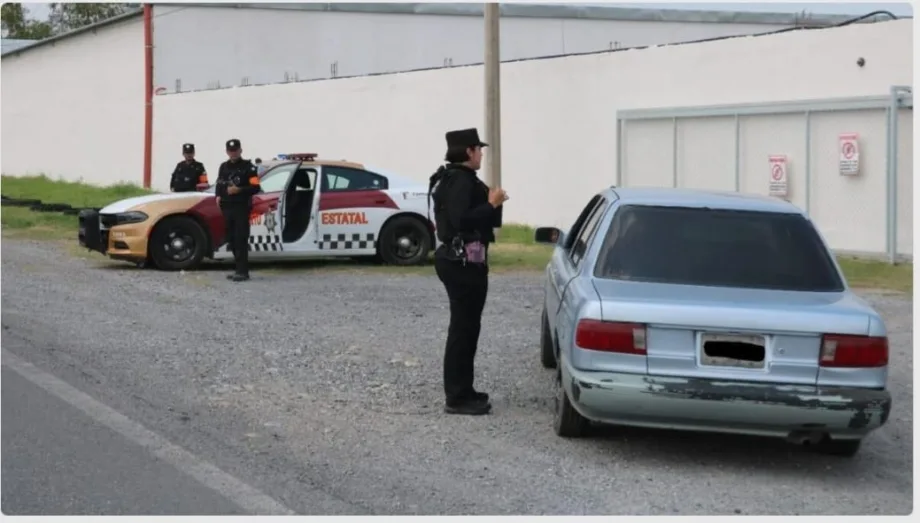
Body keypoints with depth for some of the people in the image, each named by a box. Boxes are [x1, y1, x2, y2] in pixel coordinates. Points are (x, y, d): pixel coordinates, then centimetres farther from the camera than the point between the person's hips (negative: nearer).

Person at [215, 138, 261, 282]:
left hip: (242, 208, -7)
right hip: (227, 208, 7)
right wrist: (218, 196, 5)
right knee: (232, 240, 7)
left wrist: (239, 190, -21)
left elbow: (256, 188, -8)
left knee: (241, 240, -12)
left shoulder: (248, 167, -2)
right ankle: (239, 269, 14)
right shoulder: (224, 167, 18)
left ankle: (243, 272, -15)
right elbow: (219, 184, 25)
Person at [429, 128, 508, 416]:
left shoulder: (452, 178, 17)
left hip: (458, 260, 11)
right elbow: (461, 219, -28)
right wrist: (492, 204, -20)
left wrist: (489, 203, 11)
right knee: (464, 327, -8)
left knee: (464, 326, 17)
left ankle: (461, 391, 24)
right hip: (463, 261, -11)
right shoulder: (461, 180, -17)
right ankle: (457, 397, -5)